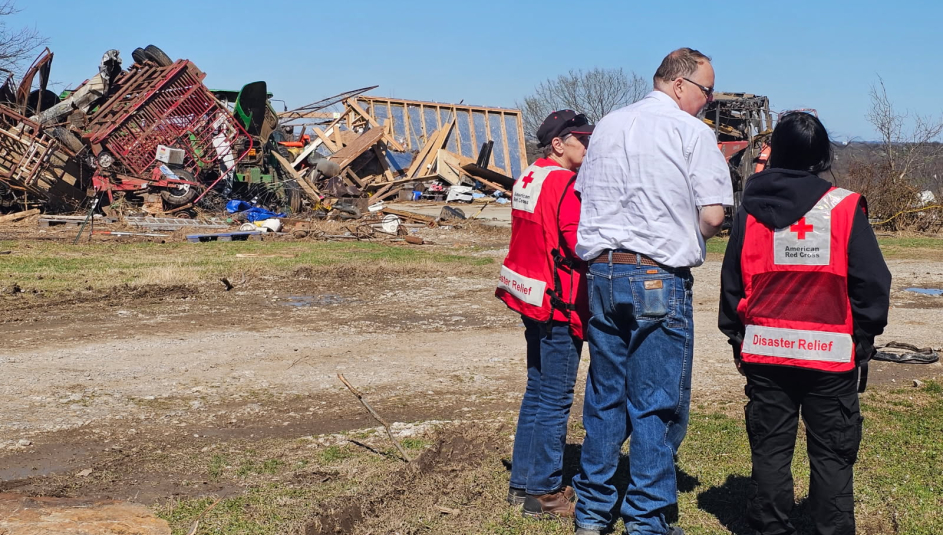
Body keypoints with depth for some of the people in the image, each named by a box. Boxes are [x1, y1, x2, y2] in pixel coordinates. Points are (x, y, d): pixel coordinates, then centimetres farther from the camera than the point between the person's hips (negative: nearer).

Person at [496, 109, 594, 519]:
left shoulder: (528, 178, 12)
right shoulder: (565, 184, -16)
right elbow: (582, 247, -22)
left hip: (532, 300, 10)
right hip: (559, 305, -10)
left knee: (537, 392, 17)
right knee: (555, 401, -1)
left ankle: (523, 483, 25)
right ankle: (544, 492, 7)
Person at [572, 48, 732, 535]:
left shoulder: (607, 125, 14)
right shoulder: (693, 133, -6)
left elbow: (584, 196, 18)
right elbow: (713, 215, -11)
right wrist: (690, 239, 8)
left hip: (601, 271, 6)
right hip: (659, 277, -6)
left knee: (604, 397, 14)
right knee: (657, 404, 3)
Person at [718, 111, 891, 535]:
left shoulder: (750, 210, 2)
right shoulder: (845, 207, -6)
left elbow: (733, 281, 8)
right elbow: (872, 281, -4)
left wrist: (736, 336, 18)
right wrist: (865, 338, 8)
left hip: (764, 351, 2)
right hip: (830, 354, -2)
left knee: (770, 448, 10)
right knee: (832, 454, 7)